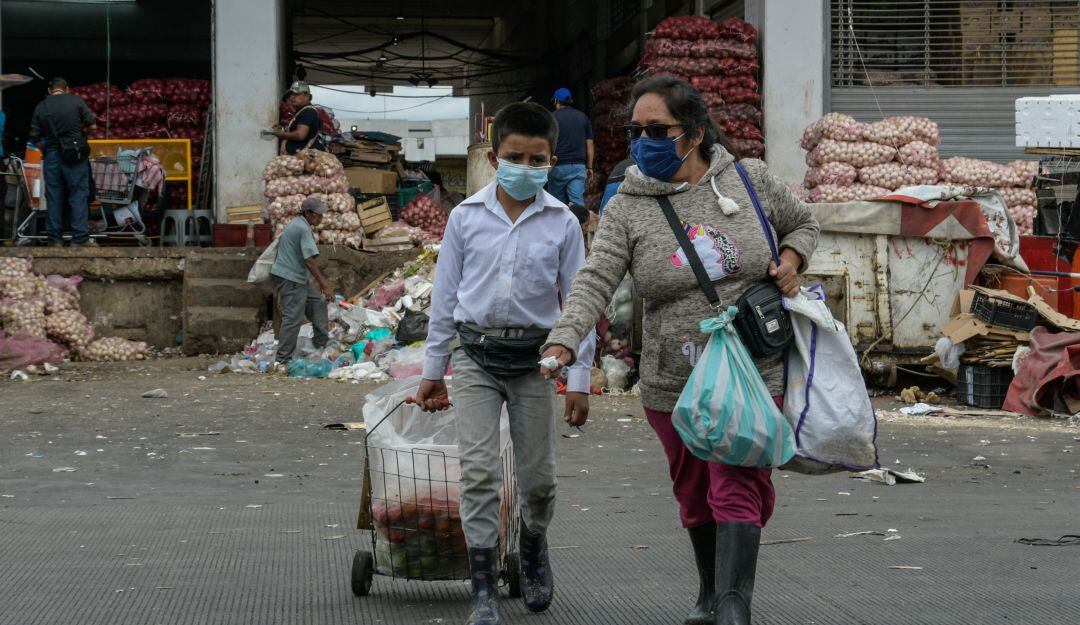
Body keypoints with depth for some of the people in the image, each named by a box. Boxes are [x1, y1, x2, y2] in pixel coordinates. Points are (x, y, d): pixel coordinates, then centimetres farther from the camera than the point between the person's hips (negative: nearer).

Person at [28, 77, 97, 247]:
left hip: (52, 155, 2)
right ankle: (80, 238, -4)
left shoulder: (41, 107, 4)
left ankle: (55, 239, 8)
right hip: (75, 155, -2)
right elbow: (93, 126, -2)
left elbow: (34, 136, 2)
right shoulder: (76, 101, -2)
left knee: (54, 197, 8)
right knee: (78, 196, 0)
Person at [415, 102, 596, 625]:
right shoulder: (466, 217, 0)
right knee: (479, 472, -10)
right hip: (475, 356, 0)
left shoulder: (562, 223, -1)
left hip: (532, 359, 0)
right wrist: (432, 370, 9)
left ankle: (533, 552, 39)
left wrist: (579, 380, -1)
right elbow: (445, 296, 7)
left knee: (538, 477, 8)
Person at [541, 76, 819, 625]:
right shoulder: (626, 209, -3)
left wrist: (791, 261, -5)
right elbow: (595, 282, -15)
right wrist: (562, 342, -31)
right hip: (672, 383, 2)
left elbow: (802, 223, 17)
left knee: (736, 487, -14)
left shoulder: (749, 179, 0)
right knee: (695, 496, 15)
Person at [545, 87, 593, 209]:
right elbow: (589, 145, 9)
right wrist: (589, 167, 14)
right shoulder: (583, 117, 10)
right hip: (579, 166, 3)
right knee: (578, 201, -4)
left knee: (557, 201, 8)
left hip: (559, 166, -3)